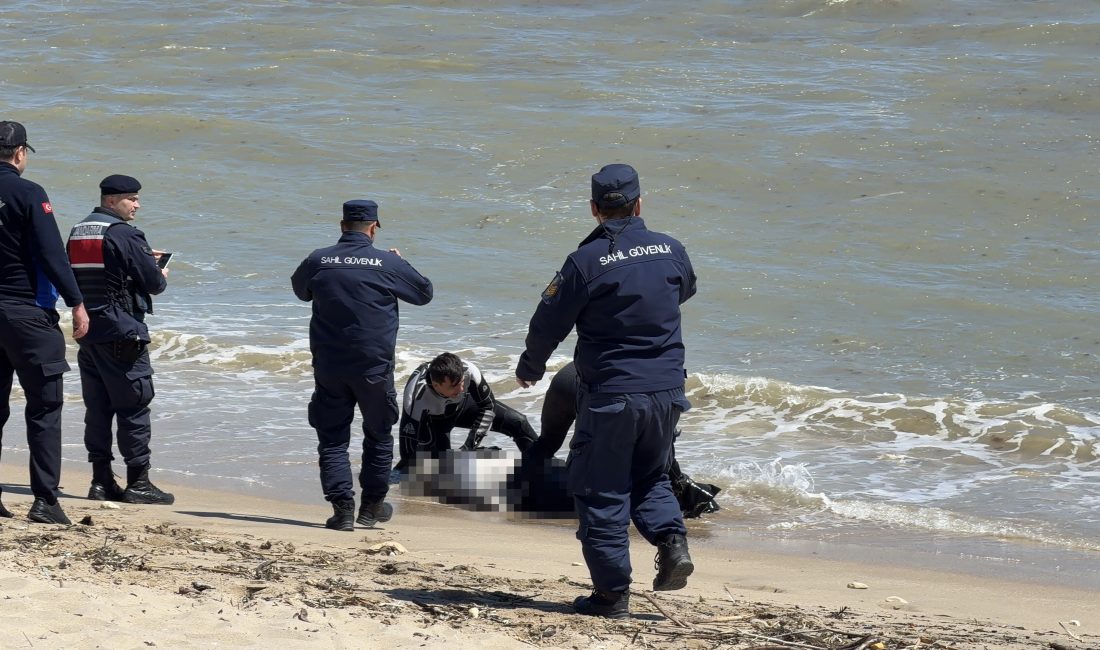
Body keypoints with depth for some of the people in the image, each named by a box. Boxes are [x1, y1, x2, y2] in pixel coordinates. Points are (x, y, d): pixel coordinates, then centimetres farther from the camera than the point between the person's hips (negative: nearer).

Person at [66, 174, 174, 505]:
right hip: (122, 335, -8)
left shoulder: (77, 233, 13)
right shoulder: (123, 235, -14)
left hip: (88, 334, 8)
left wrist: (143, 259, 18)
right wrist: (161, 276, 10)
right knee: (134, 406, -3)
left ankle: (101, 480, 11)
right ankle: (138, 482, -2)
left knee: (97, 407, 10)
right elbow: (153, 282, -14)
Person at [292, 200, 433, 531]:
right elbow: (425, 292, 8)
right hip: (374, 367, -1)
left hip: (328, 367, 1)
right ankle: (372, 505, 22)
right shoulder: (389, 264, -8)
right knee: (378, 435, 16)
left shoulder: (317, 261, -3)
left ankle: (342, 507, -1)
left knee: (332, 439, 7)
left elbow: (300, 290, 19)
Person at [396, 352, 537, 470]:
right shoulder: (417, 397, -42)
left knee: (518, 422, -3)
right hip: (434, 420, -3)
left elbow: (488, 407, -19)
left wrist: (470, 445, -25)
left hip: (463, 405, 3)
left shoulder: (468, 371, -36)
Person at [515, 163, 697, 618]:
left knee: (602, 493, 5)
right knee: (650, 477, 23)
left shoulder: (586, 261, -12)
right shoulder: (671, 251, 1)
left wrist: (529, 368, 15)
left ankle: (612, 593, 4)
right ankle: (672, 539, -2)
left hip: (609, 395, -4)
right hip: (666, 392, 4)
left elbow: (548, 324, -4)